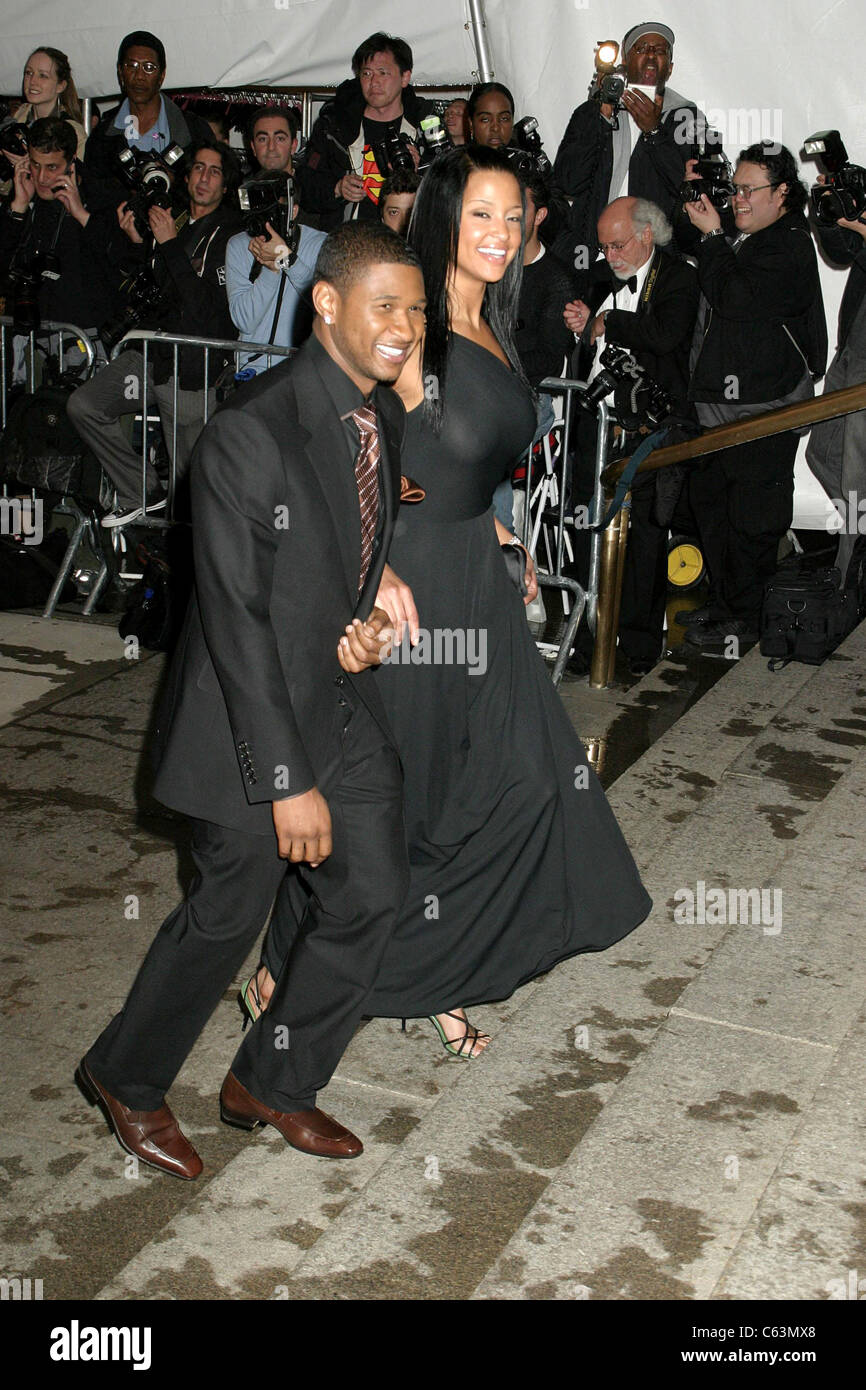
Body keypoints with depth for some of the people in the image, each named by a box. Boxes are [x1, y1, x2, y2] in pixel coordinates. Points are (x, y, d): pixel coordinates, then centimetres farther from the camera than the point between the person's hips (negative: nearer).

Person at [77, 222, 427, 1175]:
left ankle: (273, 1082, 33)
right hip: (252, 713, -7)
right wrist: (289, 780, -23)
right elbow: (237, 620, -24)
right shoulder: (248, 434, -24)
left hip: (345, 699, 8)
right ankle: (127, 1078, 34)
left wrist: (372, 607, -3)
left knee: (373, 892, 11)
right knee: (230, 912, 7)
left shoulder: (387, 416, 2)